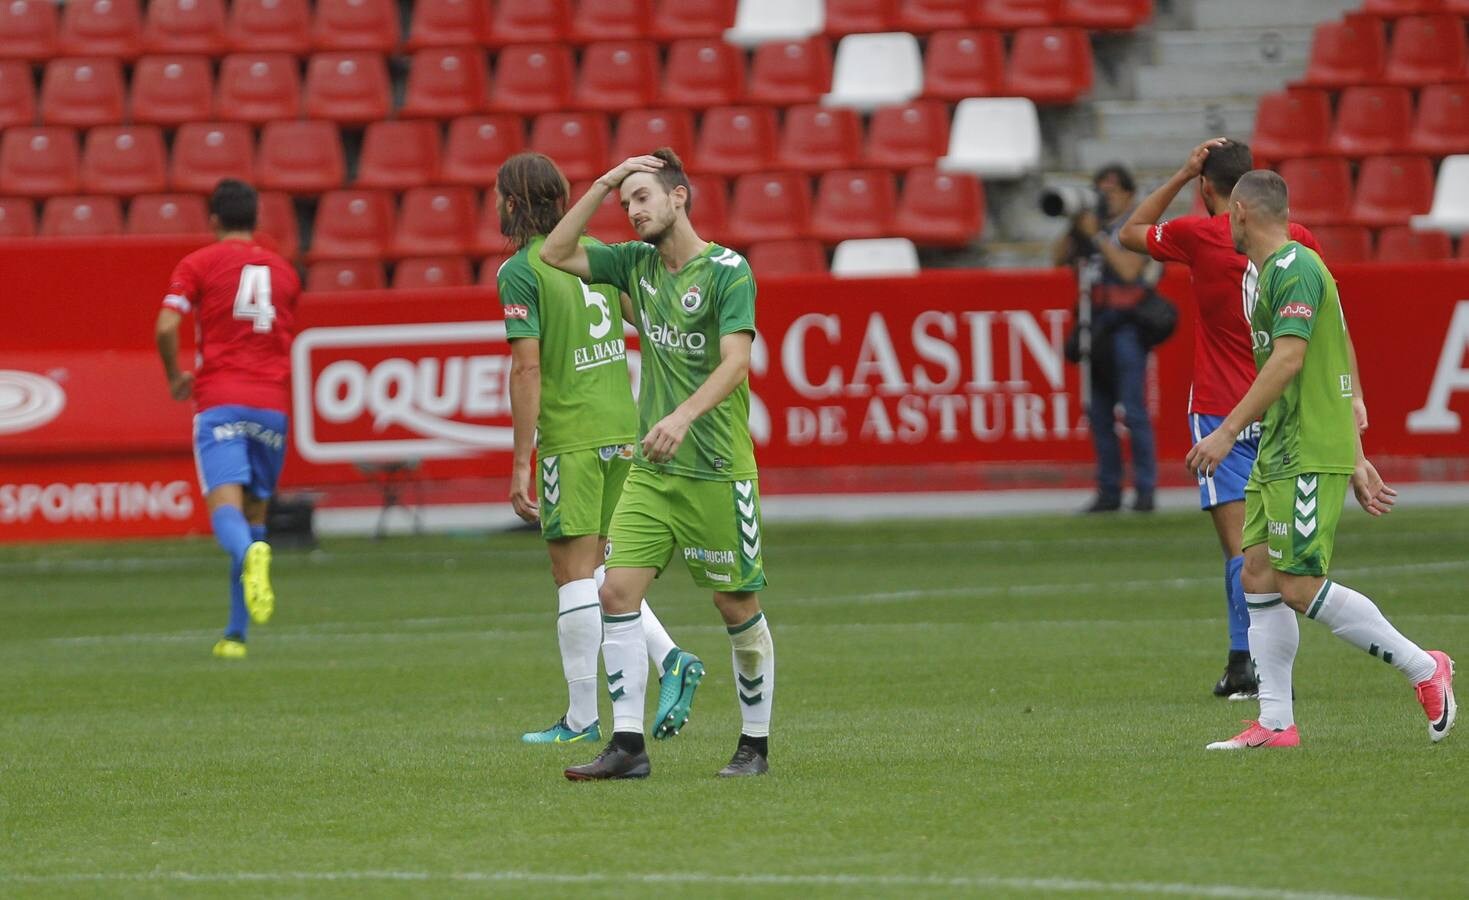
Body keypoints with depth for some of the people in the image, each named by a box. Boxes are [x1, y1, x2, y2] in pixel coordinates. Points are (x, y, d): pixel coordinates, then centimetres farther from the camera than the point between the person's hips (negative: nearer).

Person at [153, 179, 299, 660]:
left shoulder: (198, 264, 4)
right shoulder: (283, 271, 16)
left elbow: (166, 327, -7)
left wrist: (175, 377, 8)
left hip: (220, 401, -3)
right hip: (272, 402, 3)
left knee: (225, 505, -14)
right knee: (255, 512, 11)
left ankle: (250, 554, -49)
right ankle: (236, 634, 10)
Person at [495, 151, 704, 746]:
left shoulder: (520, 272, -10)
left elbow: (527, 368, -15)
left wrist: (520, 464, -13)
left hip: (569, 439, -7)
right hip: (622, 427, 7)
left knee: (574, 574, -1)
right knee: (598, 568, 17)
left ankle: (582, 718, 1)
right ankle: (670, 659, -1)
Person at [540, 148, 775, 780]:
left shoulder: (727, 271, -9)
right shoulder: (637, 264, 10)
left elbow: (736, 361, -19)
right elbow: (555, 254, 14)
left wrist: (683, 416, -33)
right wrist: (603, 184, 5)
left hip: (717, 470, -6)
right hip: (650, 470, 6)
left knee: (737, 607, 3)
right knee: (617, 591, -7)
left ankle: (755, 745, 16)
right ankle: (627, 746, -6)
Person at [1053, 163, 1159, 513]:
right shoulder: (1093, 226, 14)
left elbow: (1128, 269, -15)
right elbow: (1059, 258, 10)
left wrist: (1096, 236, -15)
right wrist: (1074, 229, -4)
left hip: (1126, 324, -6)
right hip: (1096, 325, 6)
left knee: (1133, 411, -10)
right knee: (1100, 412, 5)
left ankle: (1145, 491, -8)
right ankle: (1108, 491, 9)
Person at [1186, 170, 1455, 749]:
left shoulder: (1293, 268, -13)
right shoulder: (1272, 271, 19)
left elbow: (1288, 359, -23)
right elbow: (1334, 373, 21)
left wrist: (1228, 431, -25)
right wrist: (1357, 462, 21)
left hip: (1308, 456, -10)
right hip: (1280, 453, 10)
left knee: (1299, 586, -12)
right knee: (1259, 576, 4)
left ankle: (1425, 669, -1)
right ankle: (1275, 724, 5)